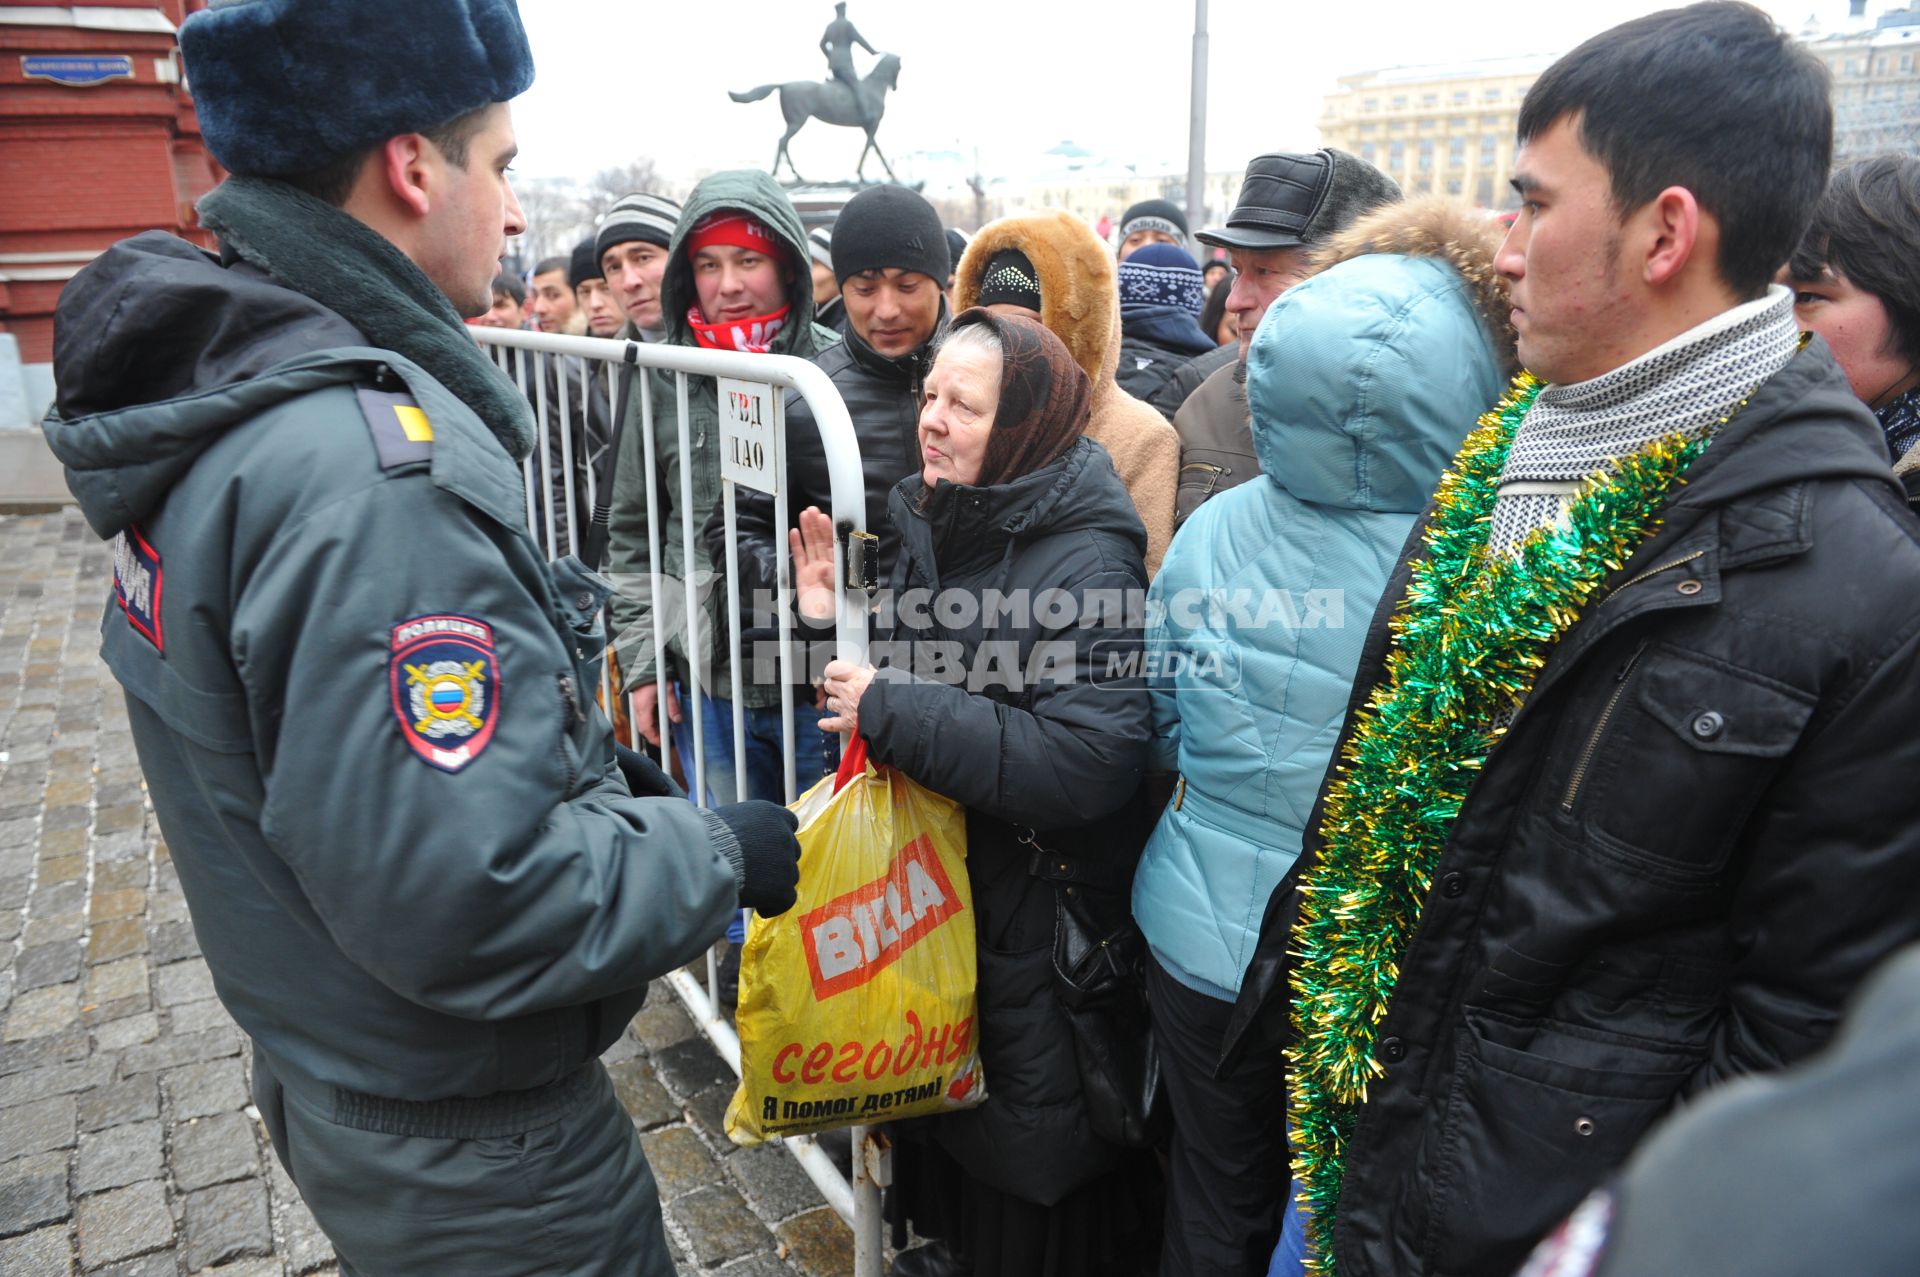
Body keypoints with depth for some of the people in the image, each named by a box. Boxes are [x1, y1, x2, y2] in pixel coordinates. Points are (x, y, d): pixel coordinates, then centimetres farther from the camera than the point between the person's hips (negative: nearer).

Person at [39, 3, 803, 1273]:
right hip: (466, 1146, -9)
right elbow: (465, 906, -33)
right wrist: (718, 852, -18)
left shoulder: (217, 397, 1)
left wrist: (578, 760, 7)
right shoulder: (369, 474, -32)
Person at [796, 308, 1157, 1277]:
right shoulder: (934, 524, 2)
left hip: (1040, 924, -7)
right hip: (933, 884, 8)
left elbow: (1089, 762, -32)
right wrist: (839, 623, -6)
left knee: (1028, 1140, 12)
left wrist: (891, 709, -29)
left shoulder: (1085, 563, -23)